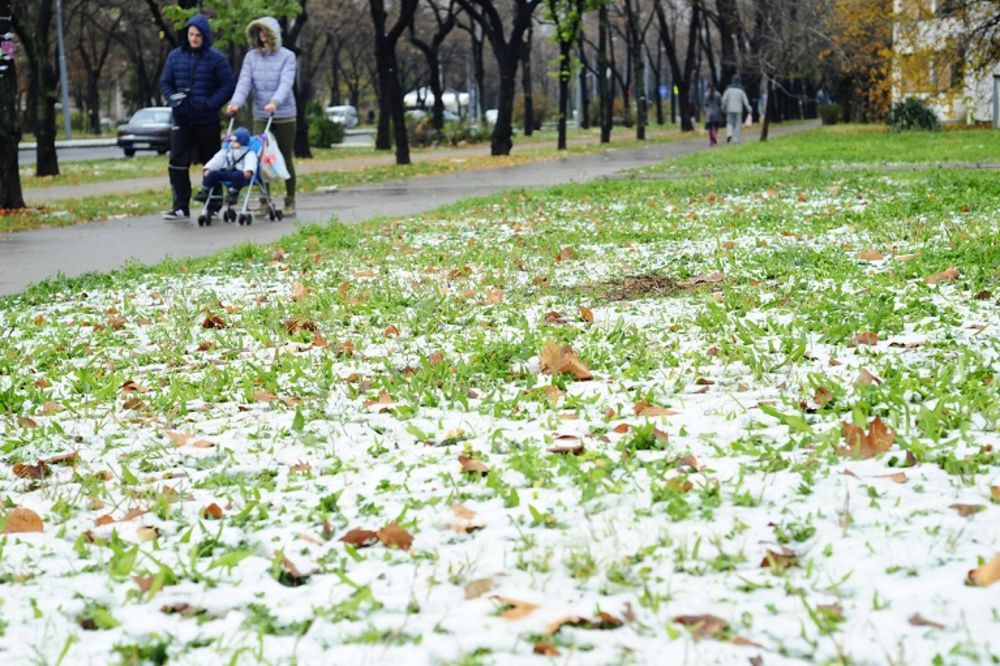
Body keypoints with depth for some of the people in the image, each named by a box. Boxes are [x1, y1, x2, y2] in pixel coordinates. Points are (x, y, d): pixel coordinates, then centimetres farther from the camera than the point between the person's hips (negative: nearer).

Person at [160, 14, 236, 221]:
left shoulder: (216, 59, -4)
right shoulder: (175, 56, 5)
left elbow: (228, 85, -5)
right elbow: (165, 82, 12)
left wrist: (211, 103, -14)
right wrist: (173, 99, -6)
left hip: (207, 120, -2)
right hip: (182, 120, 2)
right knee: (177, 163, -7)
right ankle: (180, 207, -5)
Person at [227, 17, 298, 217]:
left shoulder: (287, 56, -4)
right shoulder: (251, 57, 4)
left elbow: (286, 82, -18)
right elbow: (244, 81, -7)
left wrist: (275, 102, -35)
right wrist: (236, 102, -25)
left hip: (284, 116, -2)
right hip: (260, 116, 2)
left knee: (285, 159, 6)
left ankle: (290, 202, 17)